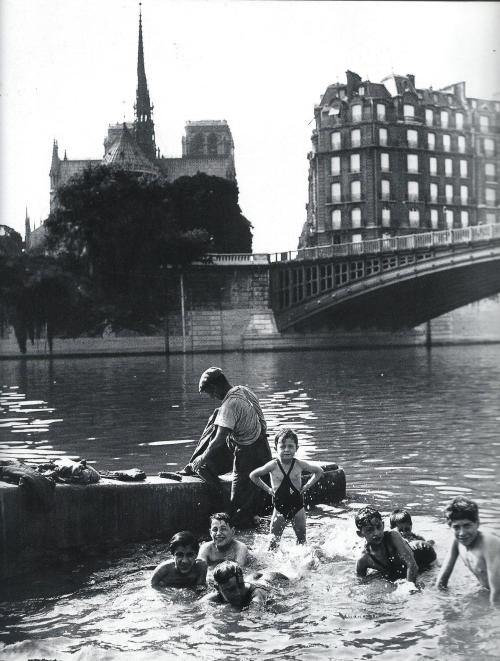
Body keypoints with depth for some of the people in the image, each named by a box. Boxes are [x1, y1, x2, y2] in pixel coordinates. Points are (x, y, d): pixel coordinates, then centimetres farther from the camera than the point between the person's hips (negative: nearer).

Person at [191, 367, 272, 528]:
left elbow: (220, 439, -25)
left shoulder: (229, 405, -23)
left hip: (248, 454, -9)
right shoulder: (243, 390, 4)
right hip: (262, 446, 9)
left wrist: (202, 458, -13)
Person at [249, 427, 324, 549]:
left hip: (297, 506, 1)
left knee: (301, 540, 10)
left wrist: (306, 486, -2)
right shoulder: (273, 465, -10)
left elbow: (319, 471, 5)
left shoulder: (299, 465, -8)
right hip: (280, 507, -1)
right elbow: (253, 475, 1)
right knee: (273, 541, 0)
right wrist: (267, 489, -2)